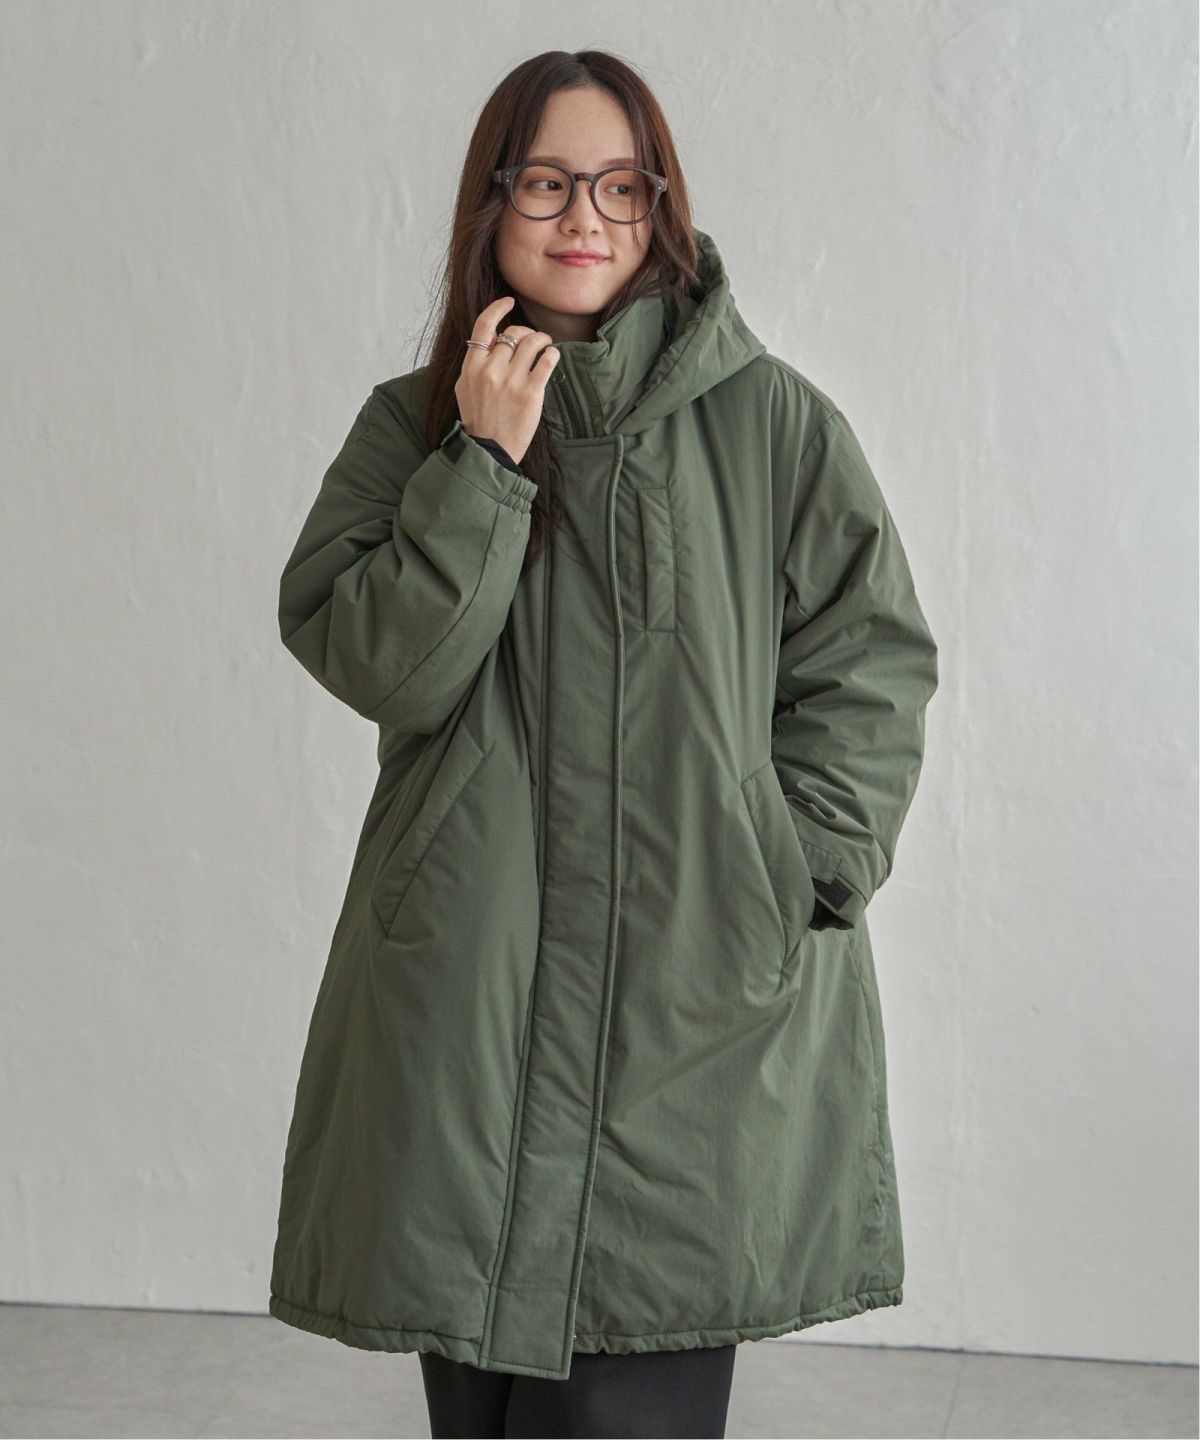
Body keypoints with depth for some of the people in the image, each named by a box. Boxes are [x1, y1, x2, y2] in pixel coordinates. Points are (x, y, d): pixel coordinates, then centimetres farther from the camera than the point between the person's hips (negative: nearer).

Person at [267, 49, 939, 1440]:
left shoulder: (774, 423, 3)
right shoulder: (414, 423, 8)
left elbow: (872, 670, 4)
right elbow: (379, 664, -4)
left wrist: (798, 874, -5)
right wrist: (486, 464, -11)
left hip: (706, 1003, -2)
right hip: (466, 997, 2)